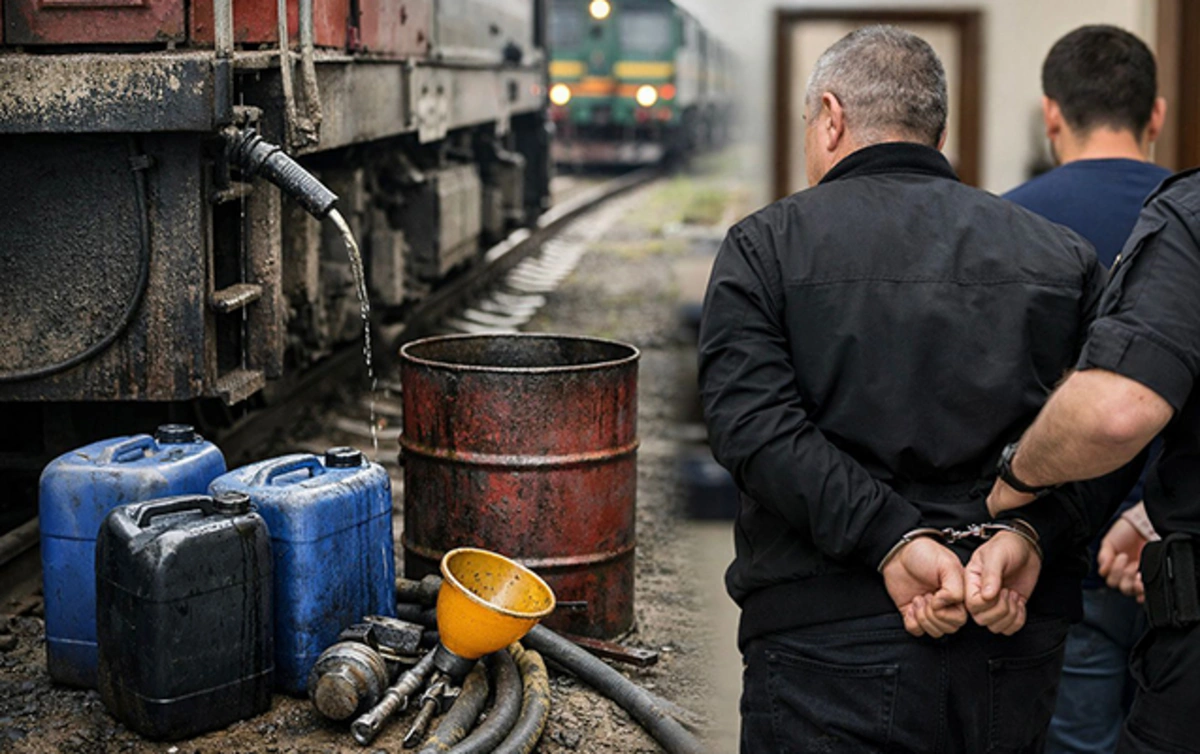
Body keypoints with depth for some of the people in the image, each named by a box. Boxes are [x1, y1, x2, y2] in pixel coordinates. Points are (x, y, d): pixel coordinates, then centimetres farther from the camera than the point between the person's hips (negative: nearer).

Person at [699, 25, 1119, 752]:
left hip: (827, 650, -3)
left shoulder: (765, 245, 1)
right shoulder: (1063, 256, 9)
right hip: (1019, 655, 4)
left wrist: (892, 538, -16)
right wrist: (1031, 532, -11)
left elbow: (751, 424, -13)